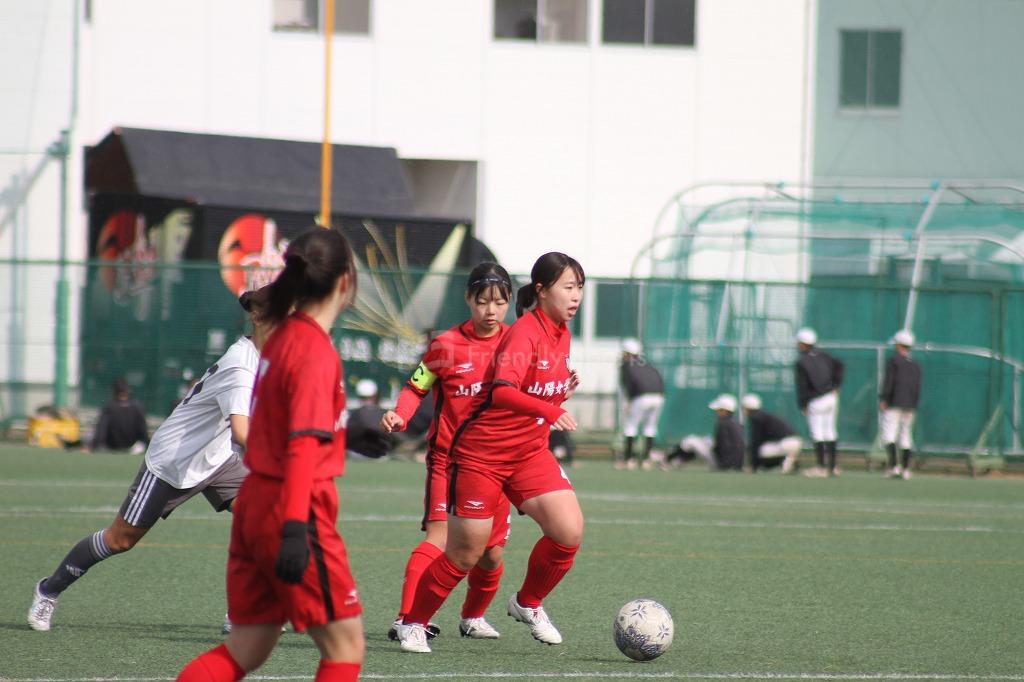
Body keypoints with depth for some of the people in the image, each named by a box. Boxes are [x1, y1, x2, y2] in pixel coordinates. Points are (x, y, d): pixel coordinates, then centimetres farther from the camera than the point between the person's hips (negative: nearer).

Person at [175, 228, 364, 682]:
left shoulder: (282, 335, 11)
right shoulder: (315, 350, -15)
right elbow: (304, 444, -24)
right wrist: (295, 529, -30)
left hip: (255, 503, 9)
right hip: (295, 510, -9)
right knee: (345, 644, 2)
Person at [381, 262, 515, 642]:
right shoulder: (447, 345, -6)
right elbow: (417, 387, 2)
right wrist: (399, 417, -17)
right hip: (449, 456, -4)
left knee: (491, 552, 7)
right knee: (440, 537, -20)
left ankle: (473, 617, 32)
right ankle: (407, 618, -25)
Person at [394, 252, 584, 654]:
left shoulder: (561, 334, 5)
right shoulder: (524, 333, -20)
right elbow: (502, 392, -37)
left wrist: (563, 392, 1)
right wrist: (549, 410, -50)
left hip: (530, 454, 7)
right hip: (481, 453, -7)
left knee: (570, 531, -10)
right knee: (465, 554, -1)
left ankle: (528, 604, 14)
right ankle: (413, 623, 20)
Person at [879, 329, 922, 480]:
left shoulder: (893, 360, -3)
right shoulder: (915, 364, 14)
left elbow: (888, 381, -12)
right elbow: (918, 388, 12)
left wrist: (883, 400, -12)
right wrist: (914, 405, 16)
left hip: (894, 404, -6)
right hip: (910, 405, 6)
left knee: (889, 434, -8)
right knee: (906, 435, 10)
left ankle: (893, 466, -23)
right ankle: (905, 469, 6)